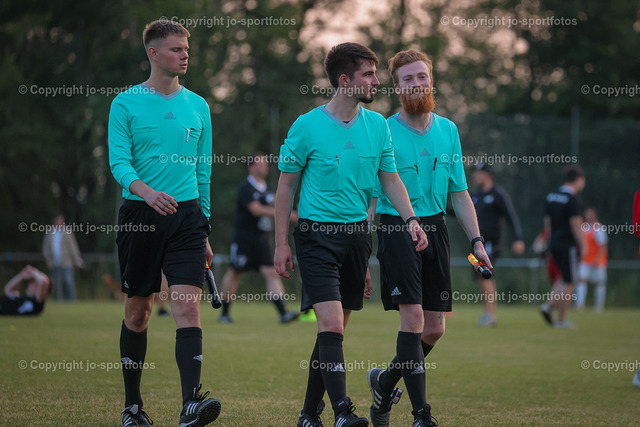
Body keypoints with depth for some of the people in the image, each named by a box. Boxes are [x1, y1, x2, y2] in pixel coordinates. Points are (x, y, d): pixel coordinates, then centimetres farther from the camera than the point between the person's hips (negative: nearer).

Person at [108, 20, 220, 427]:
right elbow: (119, 161, -8)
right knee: (138, 310, 6)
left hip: (186, 214, 2)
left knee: (188, 305, -13)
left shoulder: (197, 106, 11)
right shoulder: (126, 103, 1)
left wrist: (204, 229, 14)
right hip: (139, 215, -2)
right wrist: (146, 190, -28)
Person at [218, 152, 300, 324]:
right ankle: (224, 313, 20)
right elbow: (256, 210, -24)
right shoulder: (246, 187, -12)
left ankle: (283, 313, -16)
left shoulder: (266, 188, 11)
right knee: (234, 273, 6)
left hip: (263, 237, 6)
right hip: (244, 237, -6)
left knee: (272, 273, -8)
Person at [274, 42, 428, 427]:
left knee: (335, 328, 8)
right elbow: (287, 185, 0)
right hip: (317, 233, -5)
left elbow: (391, 178, 12)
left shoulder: (377, 125, 6)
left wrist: (411, 218, -5)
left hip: (357, 233, 5)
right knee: (331, 324, -16)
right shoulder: (307, 127, -6)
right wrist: (282, 244, -2)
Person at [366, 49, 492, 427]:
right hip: (395, 227, -5)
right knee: (413, 317, -15)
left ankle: (385, 382, 30)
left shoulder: (448, 130, 10)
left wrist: (476, 240, 4)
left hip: (435, 226, 5)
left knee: (435, 328, 5)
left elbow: (459, 193, 14)